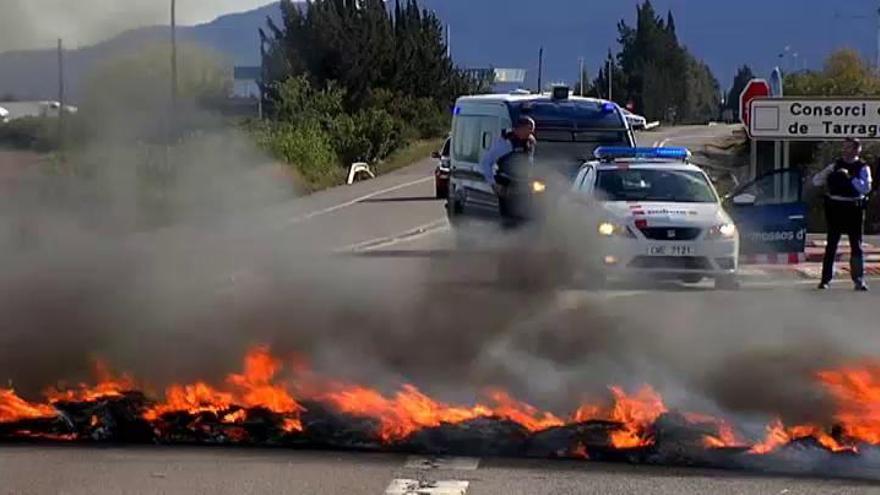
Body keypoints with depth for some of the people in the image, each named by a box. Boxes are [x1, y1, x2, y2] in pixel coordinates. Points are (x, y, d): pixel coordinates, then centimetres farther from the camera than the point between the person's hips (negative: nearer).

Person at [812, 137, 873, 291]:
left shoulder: (862, 168, 0)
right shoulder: (836, 165, 8)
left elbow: (866, 188, -15)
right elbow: (816, 181, 8)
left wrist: (850, 177, -23)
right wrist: (826, 173, -12)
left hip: (854, 209, -2)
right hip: (835, 208, 2)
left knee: (856, 245, 1)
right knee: (831, 245, 4)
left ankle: (859, 281, 6)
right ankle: (826, 279, 8)